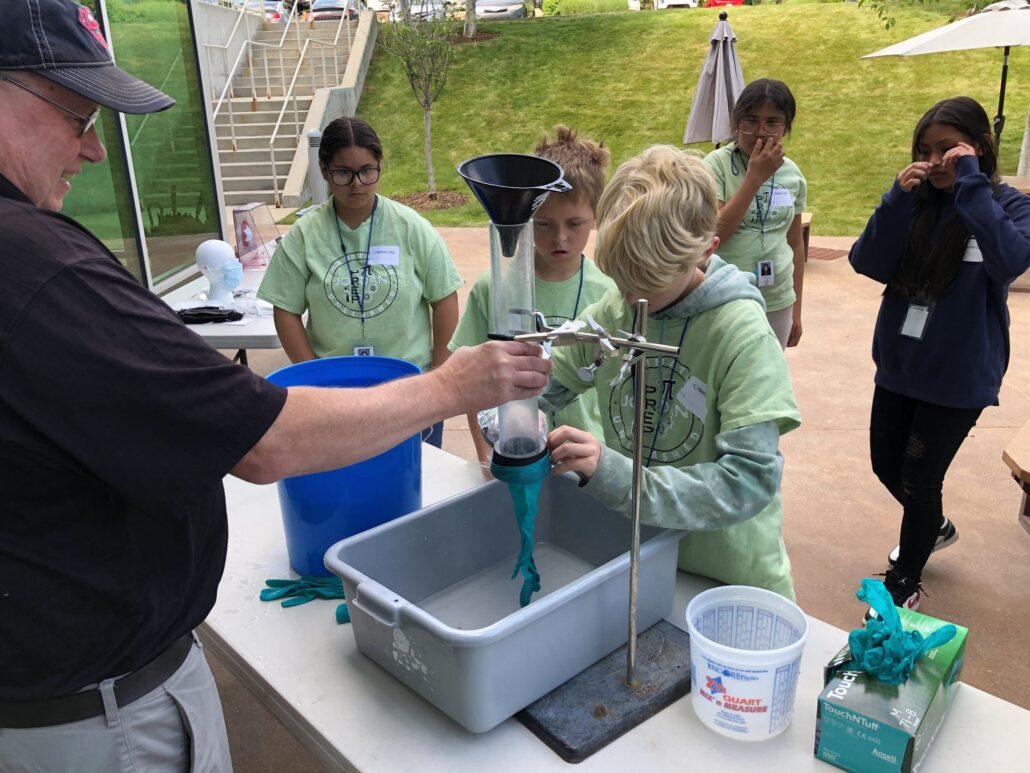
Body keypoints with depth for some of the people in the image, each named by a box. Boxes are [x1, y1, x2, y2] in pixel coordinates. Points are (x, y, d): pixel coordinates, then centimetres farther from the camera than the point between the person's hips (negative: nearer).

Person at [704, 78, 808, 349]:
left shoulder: (792, 173, 4)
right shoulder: (717, 164, -10)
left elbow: (796, 243, 12)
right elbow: (712, 235, -21)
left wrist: (796, 309, 14)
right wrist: (755, 176, -21)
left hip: (777, 303, 5)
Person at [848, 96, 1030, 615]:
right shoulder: (916, 203, 1)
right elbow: (868, 263, -10)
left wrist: (971, 182, -26)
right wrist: (899, 198, -20)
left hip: (959, 375, -4)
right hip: (899, 364, 5)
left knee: (920, 477, 3)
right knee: (886, 464, 16)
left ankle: (903, 583, 26)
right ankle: (932, 528, 48)